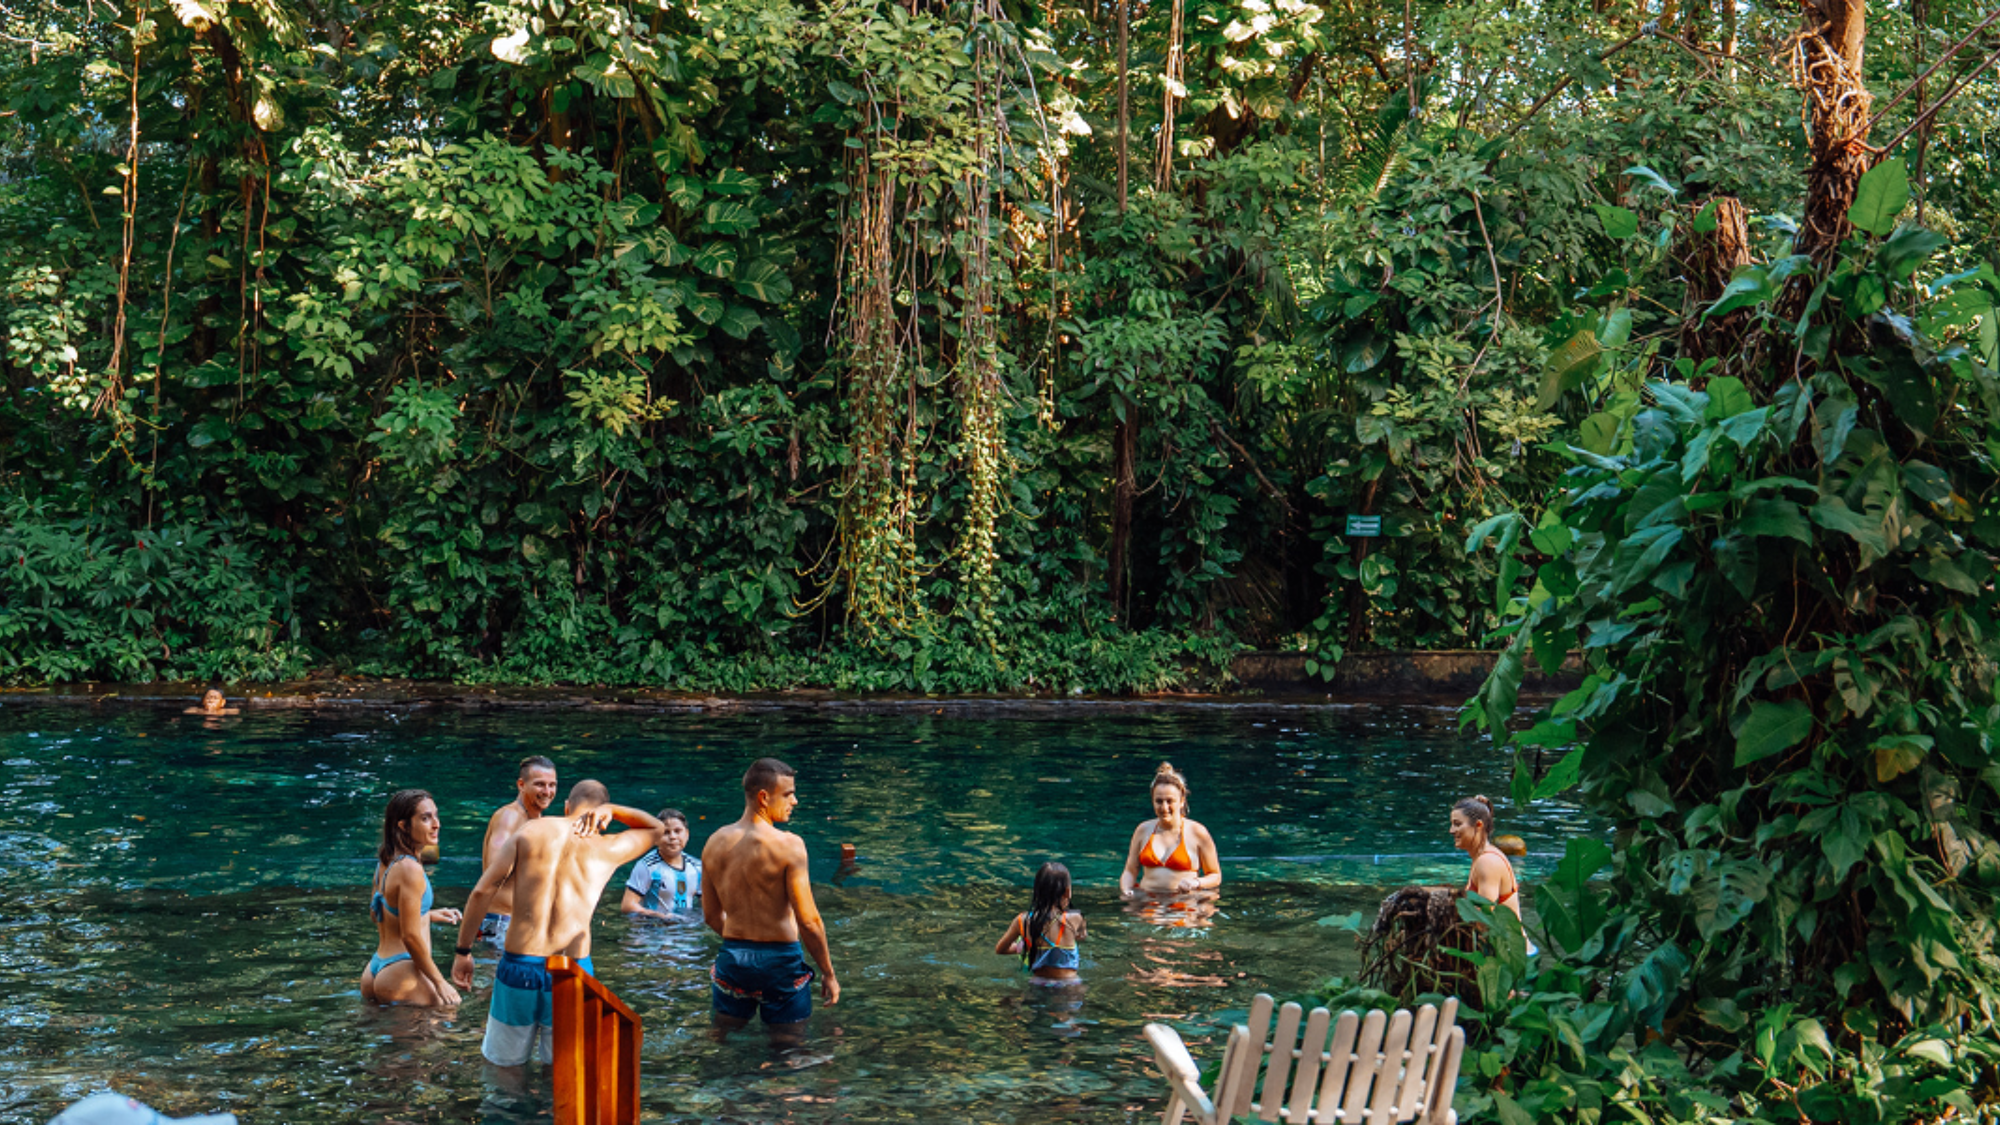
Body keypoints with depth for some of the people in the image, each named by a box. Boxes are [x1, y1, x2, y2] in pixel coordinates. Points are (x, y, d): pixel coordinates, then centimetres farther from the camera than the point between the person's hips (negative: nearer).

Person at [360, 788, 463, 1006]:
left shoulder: (385, 862, 10)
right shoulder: (410, 869, -18)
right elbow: (411, 937, -19)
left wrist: (427, 916, 26)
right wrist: (440, 982, -10)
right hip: (401, 977, -10)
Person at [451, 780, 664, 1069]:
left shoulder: (530, 831, 5)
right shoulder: (608, 849, 4)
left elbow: (481, 892, 2)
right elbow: (657, 829, 24)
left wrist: (463, 951, 10)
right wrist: (609, 809, 15)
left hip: (518, 969, 0)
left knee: (503, 1063, 14)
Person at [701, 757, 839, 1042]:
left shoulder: (715, 844, 3)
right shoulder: (788, 845, -15)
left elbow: (711, 916, 12)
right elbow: (808, 921, -16)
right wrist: (828, 973, -5)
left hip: (732, 956, 5)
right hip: (779, 960, -5)